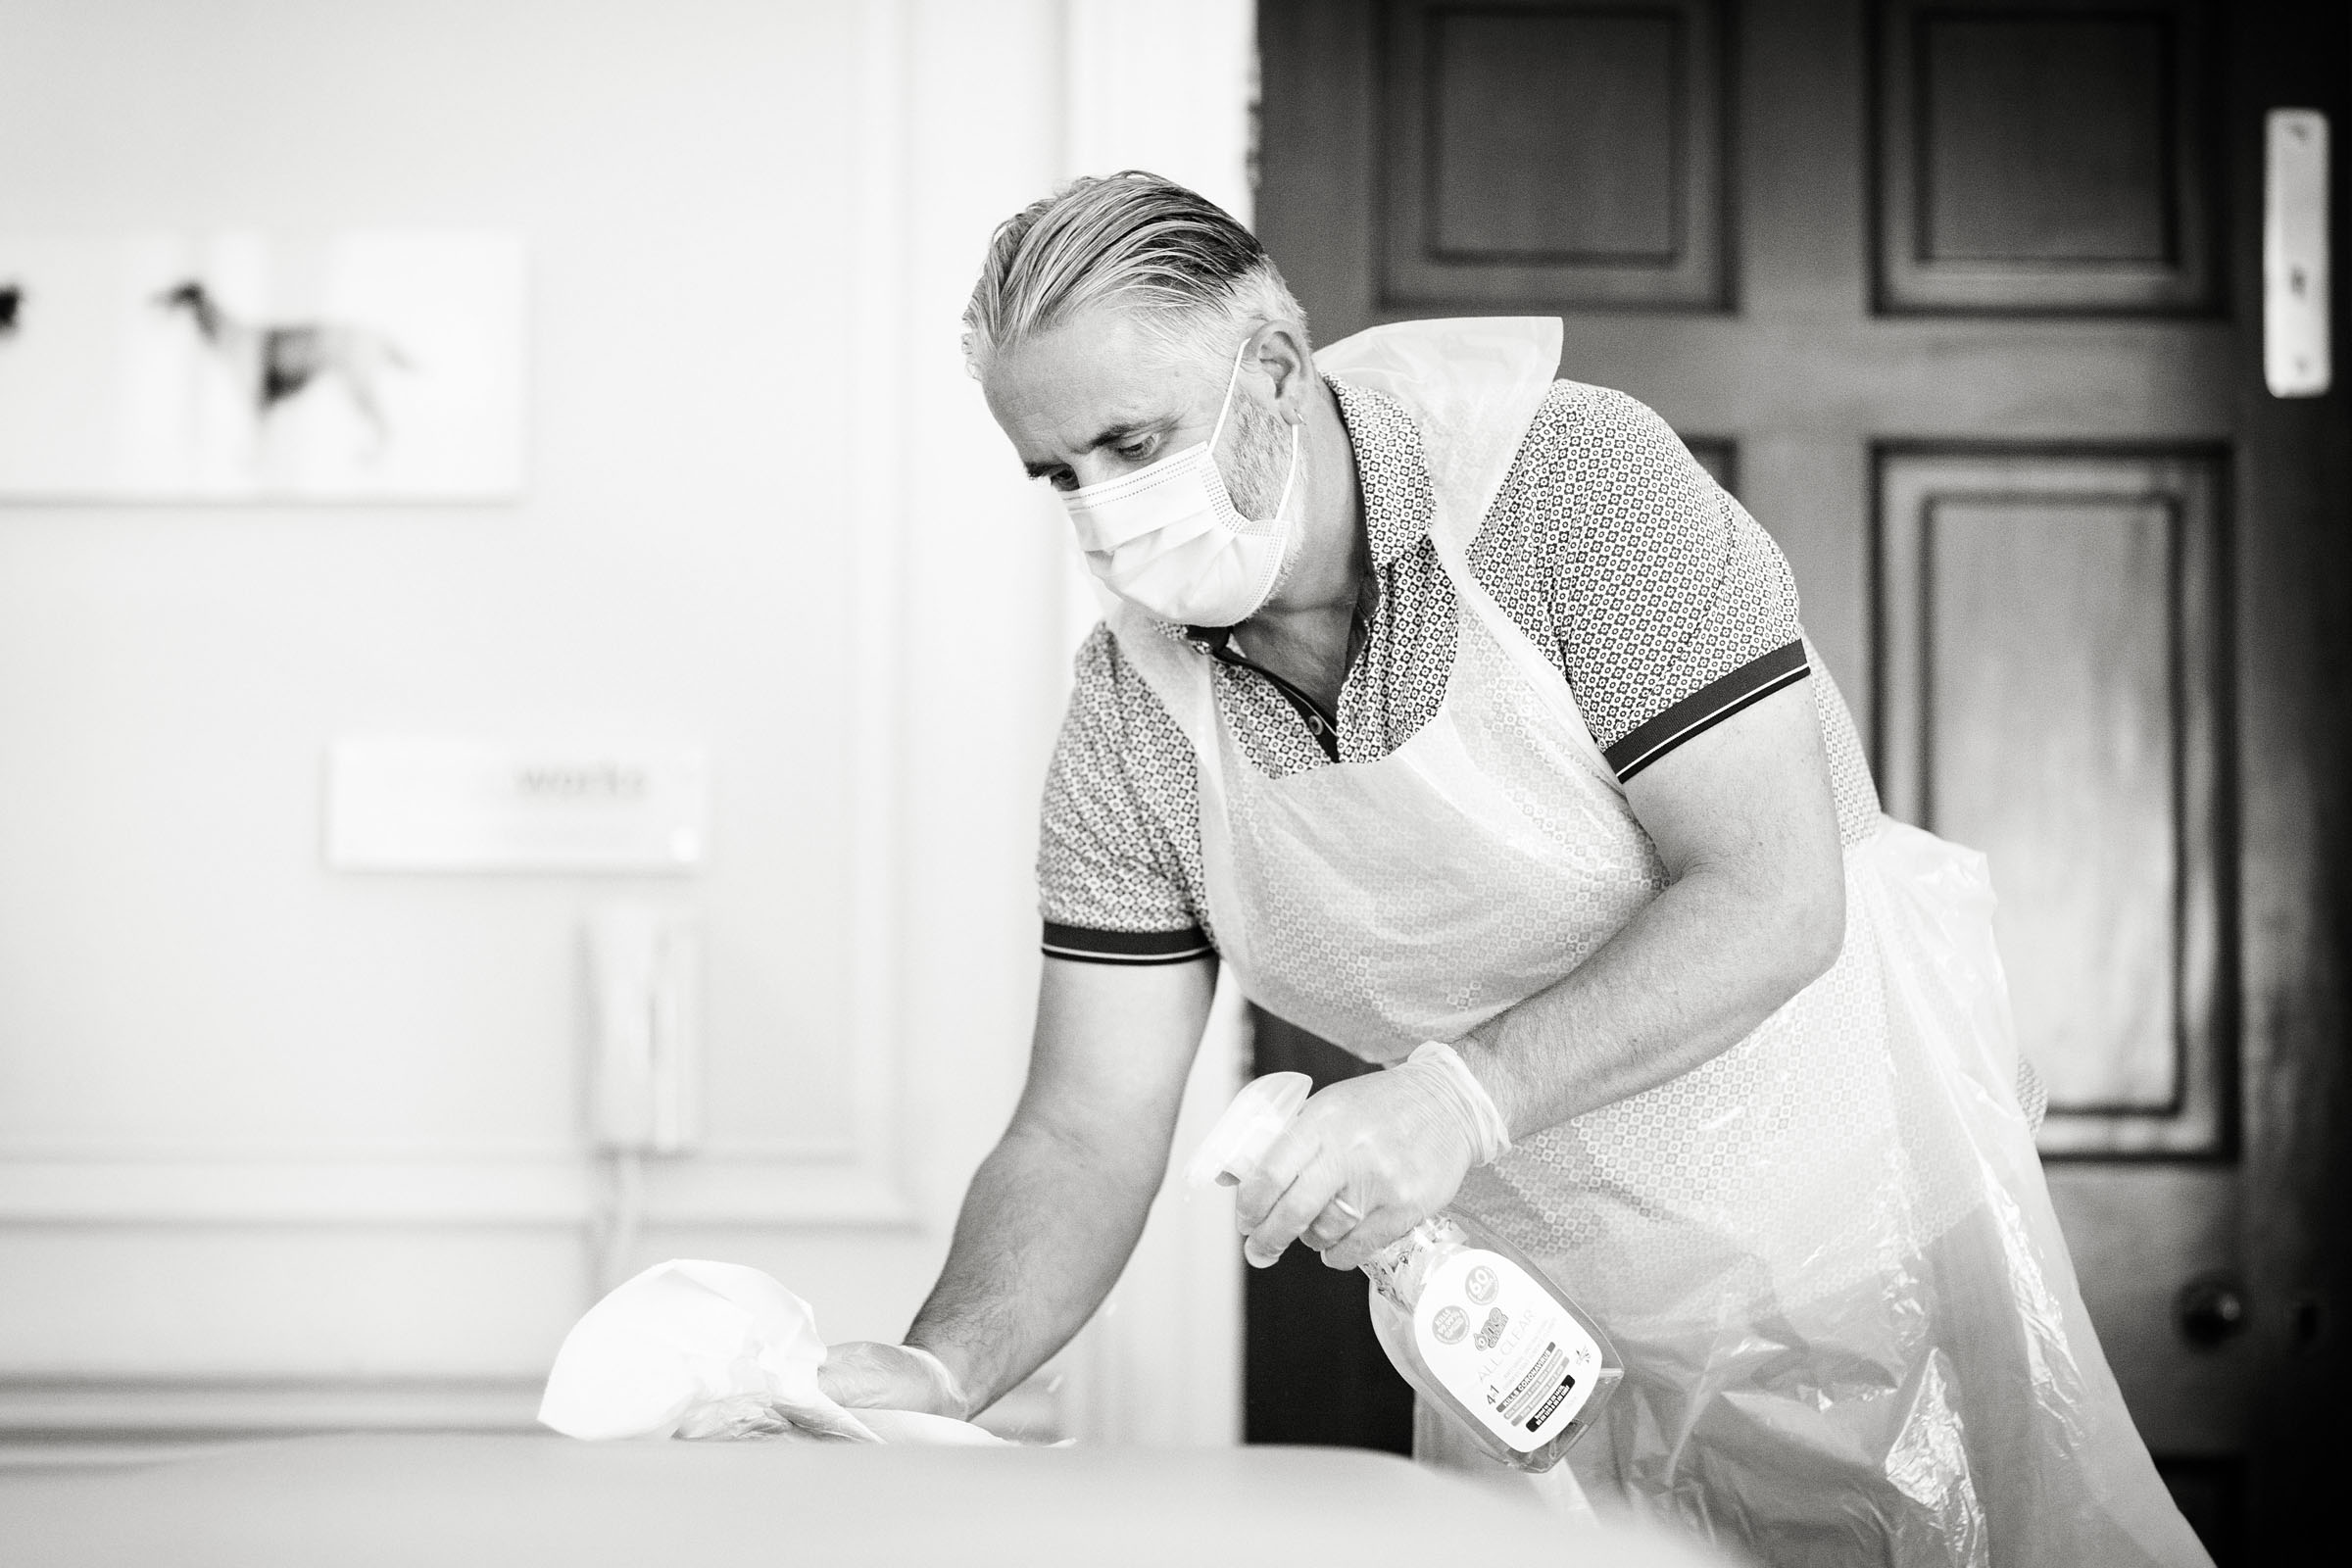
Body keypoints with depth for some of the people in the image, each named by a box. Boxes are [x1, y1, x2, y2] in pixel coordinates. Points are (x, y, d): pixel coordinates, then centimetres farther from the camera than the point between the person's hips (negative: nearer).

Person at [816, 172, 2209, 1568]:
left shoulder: (1573, 476, -22)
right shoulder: (1128, 717, -9)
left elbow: (1773, 898, -27)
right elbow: (1088, 1133, -9)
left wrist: (1467, 1091, -40)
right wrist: (944, 1366, -29)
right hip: (1539, 1268, 4)